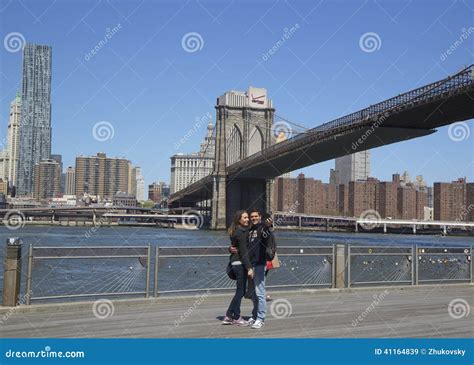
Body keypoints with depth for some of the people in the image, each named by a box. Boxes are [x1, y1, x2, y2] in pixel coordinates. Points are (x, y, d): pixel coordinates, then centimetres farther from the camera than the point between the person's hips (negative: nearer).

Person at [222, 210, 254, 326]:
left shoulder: (236, 231, 14)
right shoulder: (241, 232, -15)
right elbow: (243, 251, -19)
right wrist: (249, 267, -20)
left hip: (235, 263, 10)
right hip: (240, 263, -10)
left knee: (240, 291, 15)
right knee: (240, 291, 1)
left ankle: (228, 316, 18)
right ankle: (236, 318, 11)